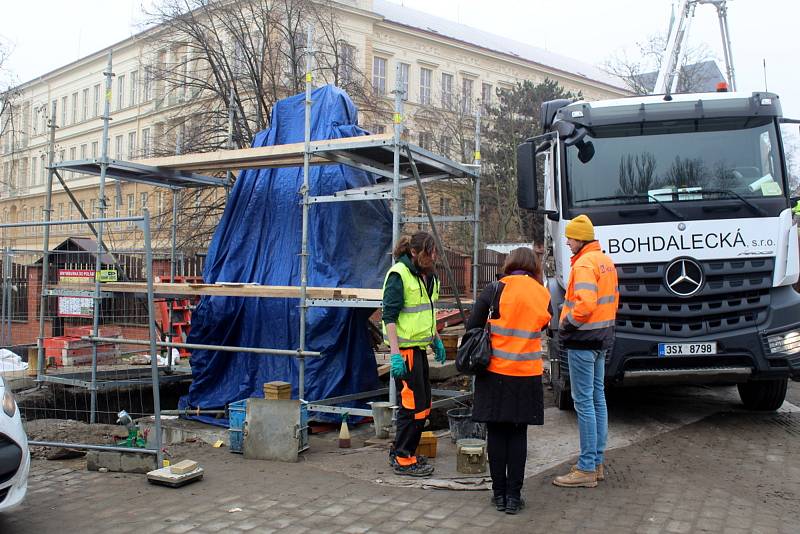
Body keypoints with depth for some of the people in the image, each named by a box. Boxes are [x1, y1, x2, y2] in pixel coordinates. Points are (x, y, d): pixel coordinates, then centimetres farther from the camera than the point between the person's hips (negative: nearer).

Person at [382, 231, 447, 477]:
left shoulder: (428, 275, 12)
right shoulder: (398, 275, -15)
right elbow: (389, 316, -19)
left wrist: (436, 339, 22)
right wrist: (395, 354, -24)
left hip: (419, 346, 9)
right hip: (405, 348, -9)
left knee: (422, 404, 14)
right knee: (413, 403, -6)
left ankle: (401, 453, 27)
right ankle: (403, 460, 6)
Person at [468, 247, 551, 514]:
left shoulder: (495, 289, -6)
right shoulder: (543, 295, 3)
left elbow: (472, 327, -3)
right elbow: (543, 328, 12)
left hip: (495, 372, -2)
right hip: (527, 374, 2)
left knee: (496, 432, 8)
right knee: (518, 434, 10)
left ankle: (499, 493, 14)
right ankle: (513, 496, 10)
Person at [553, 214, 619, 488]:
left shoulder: (584, 264, -17)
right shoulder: (606, 261, 14)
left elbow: (584, 305, -27)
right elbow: (612, 298, 20)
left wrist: (565, 324, -13)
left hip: (582, 341, -10)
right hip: (602, 338, 10)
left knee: (584, 402, -5)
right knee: (598, 398, 14)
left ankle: (586, 469, -1)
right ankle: (597, 463, 23)